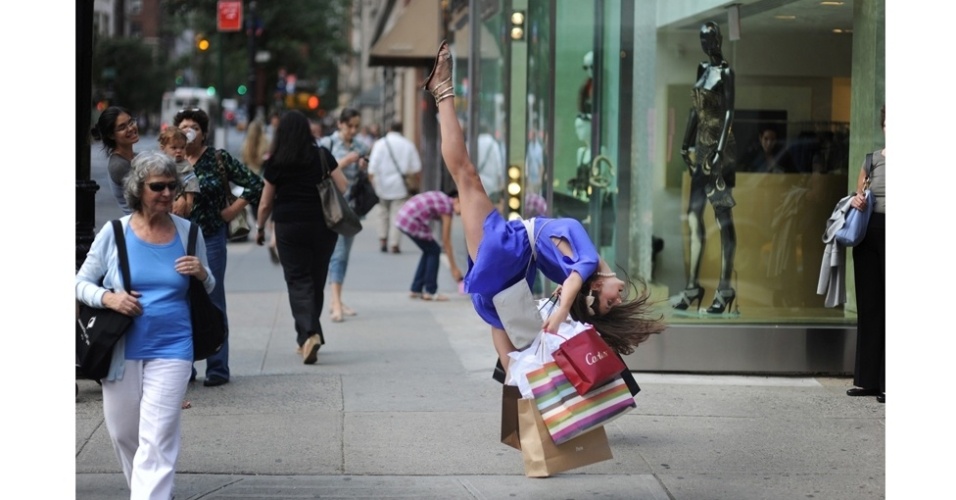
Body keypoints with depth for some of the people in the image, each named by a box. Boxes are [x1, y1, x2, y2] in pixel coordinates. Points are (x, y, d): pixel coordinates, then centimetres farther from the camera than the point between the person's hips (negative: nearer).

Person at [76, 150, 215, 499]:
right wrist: (108, 298, -17)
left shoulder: (188, 233, 2)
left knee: (157, 441, -9)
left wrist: (202, 274, -9)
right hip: (121, 350, 1)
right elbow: (81, 282, 3)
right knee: (123, 434, 14)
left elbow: (208, 289, 14)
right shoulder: (114, 232, -4)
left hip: (170, 350, -1)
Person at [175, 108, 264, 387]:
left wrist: (231, 212, -3)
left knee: (212, 303, 0)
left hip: (210, 239, -3)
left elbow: (255, 185, -1)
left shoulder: (218, 159, 0)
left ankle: (218, 368, 5)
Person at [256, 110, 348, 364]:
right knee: (317, 280, 14)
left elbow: (265, 203, 2)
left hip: (289, 227, -2)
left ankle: (308, 333, -20)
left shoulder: (275, 163, -3)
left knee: (298, 280, -1)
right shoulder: (322, 156, -1)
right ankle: (310, 333, 22)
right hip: (323, 226, 2)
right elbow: (343, 187, -2)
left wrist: (260, 228, 17)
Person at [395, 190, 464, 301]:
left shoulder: (442, 198, 14)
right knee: (434, 251, 4)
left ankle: (416, 289, 20)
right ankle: (430, 291, 7)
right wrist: (454, 268, -1)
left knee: (429, 251, 18)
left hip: (402, 217, 9)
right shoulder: (447, 207, -10)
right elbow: (446, 241, -7)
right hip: (412, 221, -9)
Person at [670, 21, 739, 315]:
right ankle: (693, 286, 12)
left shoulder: (725, 72, -9)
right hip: (702, 148, 8)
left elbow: (729, 112, -15)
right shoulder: (703, 70, 14)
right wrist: (686, 143, 16)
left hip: (719, 150, -8)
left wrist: (719, 150, -21)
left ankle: (725, 288, -1)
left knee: (723, 218, -4)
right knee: (694, 217, 7)